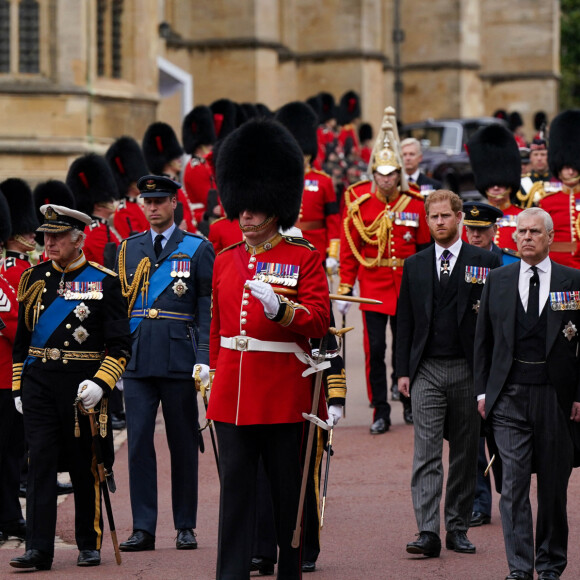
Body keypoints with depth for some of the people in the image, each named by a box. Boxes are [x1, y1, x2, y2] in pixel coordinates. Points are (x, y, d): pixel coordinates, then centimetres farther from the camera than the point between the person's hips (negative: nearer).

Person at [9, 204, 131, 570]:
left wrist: (100, 383, -17)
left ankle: (90, 545, 19)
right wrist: (19, 387, 12)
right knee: (40, 462, -5)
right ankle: (39, 549, -8)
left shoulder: (104, 282, -3)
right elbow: (22, 338, 15)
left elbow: (120, 345, -5)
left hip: (83, 385, -3)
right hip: (39, 384, 3)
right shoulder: (35, 278, 7)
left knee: (85, 468, 7)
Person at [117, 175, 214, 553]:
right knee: (138, 441, -3)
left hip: (179, 361, -2)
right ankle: (143, 528, 0)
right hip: (138, 361, 2)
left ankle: (186, 526, 14)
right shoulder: (128, 249, 11)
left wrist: (204, 359, -10)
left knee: (184, 444, 6)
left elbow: (207, 309, -2)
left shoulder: (198, 249, 1)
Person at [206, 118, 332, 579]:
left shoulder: (305, 259, -2)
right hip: (233, 396, 4)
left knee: (289, 490, 7)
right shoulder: (225, 261, 11)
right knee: (236, 489, 1)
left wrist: (279, 307, -25)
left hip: (285, 396, -3)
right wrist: (216, 374, 18)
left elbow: (319, 321, -10)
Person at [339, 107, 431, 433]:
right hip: (373, 287, -1)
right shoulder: (359, 203, -3)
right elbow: (349, 248, -1)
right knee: (375, 349, -4)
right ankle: (381, 412, 2)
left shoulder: (415, 204, 1)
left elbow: (425, 246, 8)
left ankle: (409, 402, 26)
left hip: (407, 287, 1)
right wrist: (345, 289, -4)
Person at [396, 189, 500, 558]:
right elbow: (405, 320, 11)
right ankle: (428, 533, -13)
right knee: (426, 454, -8)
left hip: (468, 371, -1)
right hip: (427, 371, 1)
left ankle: (458, 528, 15)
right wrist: (404, 370, 4)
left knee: (465, 454, 6)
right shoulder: (415, 265, 9)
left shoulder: (485, 262, 2)